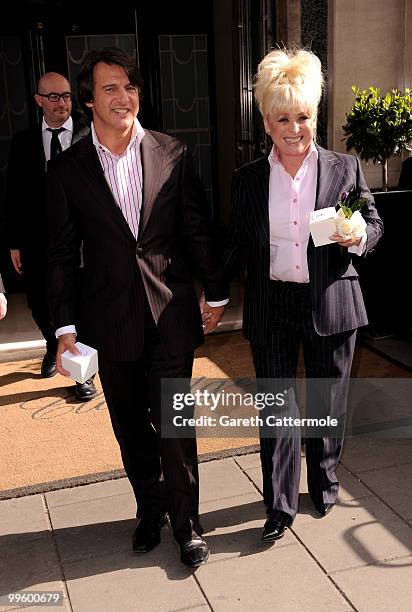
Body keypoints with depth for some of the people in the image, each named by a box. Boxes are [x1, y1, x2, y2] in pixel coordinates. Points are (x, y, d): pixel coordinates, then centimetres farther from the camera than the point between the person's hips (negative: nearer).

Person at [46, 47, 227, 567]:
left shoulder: (172, 154, -1)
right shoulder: (67, 169, -1)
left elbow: (197, 229, 4)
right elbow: (61, 254, 1)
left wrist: (215, 293, 7)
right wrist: (65, 327, -1)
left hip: (171, 315, -1)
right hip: (111, 323, 1)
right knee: (131, 428, 14)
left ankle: (186, 520, 24)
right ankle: (150, 509, 36)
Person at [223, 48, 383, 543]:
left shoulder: (345, 168, 0)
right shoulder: (247, 179, 3)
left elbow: (374, 225, 7)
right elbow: (237, 243, 8)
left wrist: (359, 238, -16)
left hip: (330, 303, 0)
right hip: (271, 307, 1)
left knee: (327, 402, 14)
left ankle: (324, 483, 38)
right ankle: (280, 506, 19)